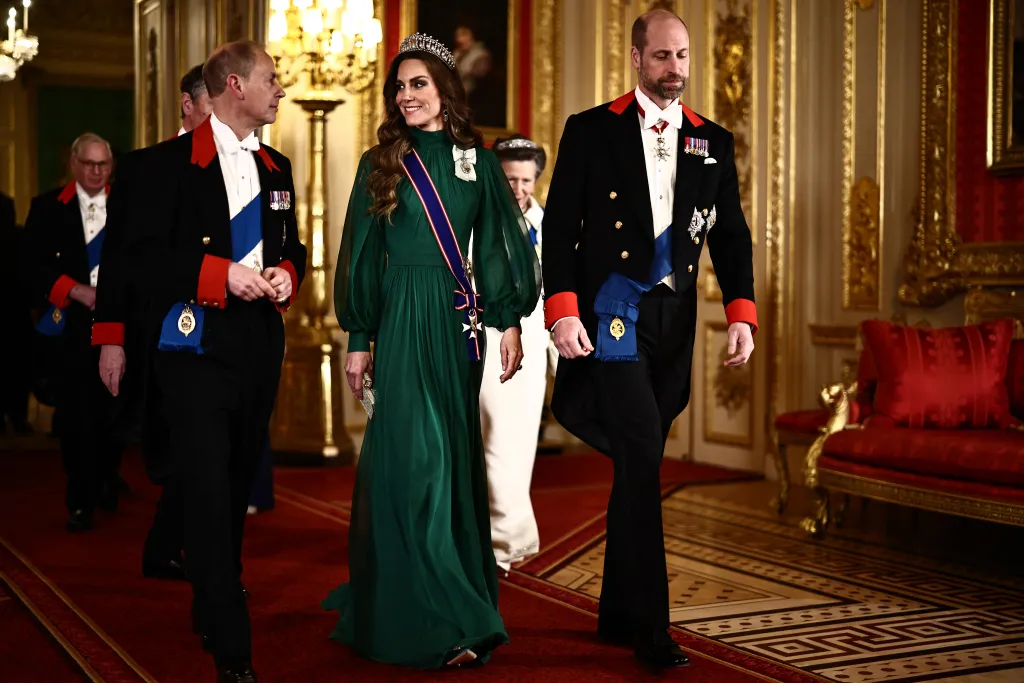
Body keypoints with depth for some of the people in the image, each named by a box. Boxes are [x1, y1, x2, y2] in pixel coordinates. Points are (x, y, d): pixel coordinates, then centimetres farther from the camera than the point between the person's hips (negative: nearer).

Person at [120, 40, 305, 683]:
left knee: (239, 484, 13)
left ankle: (212, 608, 31)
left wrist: (286, 275, 2)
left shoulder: (276, 167, 16)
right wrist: (221, 274, -16)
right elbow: (144, 251, -8)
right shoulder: (173, 160, -3)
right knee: (208, 493, -10)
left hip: (260, 341, 6)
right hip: (196, 340, -6)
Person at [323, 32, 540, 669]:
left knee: (454, 453, 8)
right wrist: (359, 339, -1)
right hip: (404, 322, -2)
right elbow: (363, 257, 3)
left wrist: (511, 321, -1)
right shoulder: (382, 164, 4)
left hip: (461, 319, 3)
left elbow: (499, 244, 8)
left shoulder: (479, 162, 8)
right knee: (416, 455, -8)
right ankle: (444, 621, -4)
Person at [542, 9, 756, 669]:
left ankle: (618, 612, 22)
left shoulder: (714, 142, 13)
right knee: (642, 458, -14)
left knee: (641, 463, 11)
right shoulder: (591, 131, 2)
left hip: (674, 322, 4)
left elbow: (732, 236, 11)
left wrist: (742, 312, -2)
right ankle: (650, 622, -8)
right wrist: (562, 311, -14)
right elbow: (560, 229, -3)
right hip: (611, 312, -4)